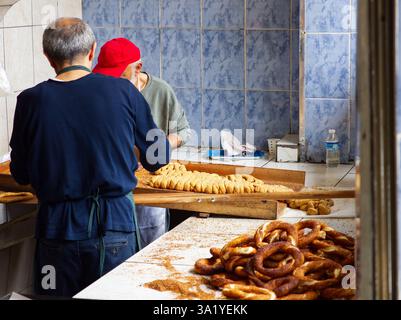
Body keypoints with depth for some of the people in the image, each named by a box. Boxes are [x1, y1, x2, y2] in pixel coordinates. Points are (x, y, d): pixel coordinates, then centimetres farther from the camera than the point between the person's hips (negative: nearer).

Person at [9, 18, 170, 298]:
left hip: (57, 225, 0)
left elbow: (20, 175, 3)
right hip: (115, 222, 0)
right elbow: (158, 158, 2)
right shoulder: (123, 91, -7)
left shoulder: (31, 101, -6)